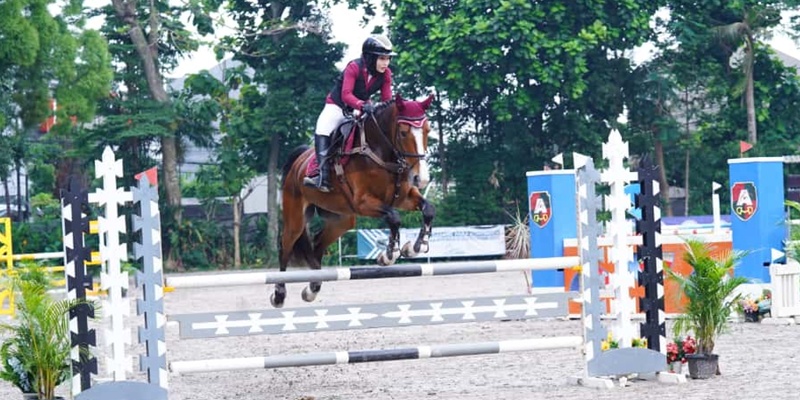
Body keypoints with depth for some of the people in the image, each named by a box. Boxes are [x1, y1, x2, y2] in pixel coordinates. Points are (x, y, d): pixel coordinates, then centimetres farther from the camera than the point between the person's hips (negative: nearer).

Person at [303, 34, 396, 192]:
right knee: (322, 131, -28)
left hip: (362, 107, 5)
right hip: (337, 105, -5)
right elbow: (346, 94, -34)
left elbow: (387, 99, -8)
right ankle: (323, 177, -36)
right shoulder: (354, 67, -26)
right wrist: (362, 105, -52)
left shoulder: (385, 74, -10)